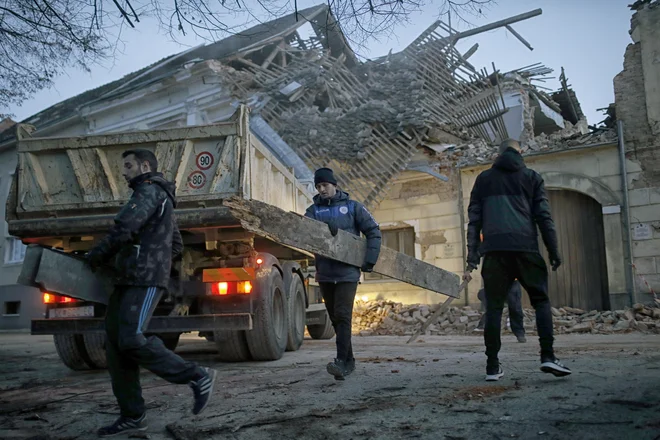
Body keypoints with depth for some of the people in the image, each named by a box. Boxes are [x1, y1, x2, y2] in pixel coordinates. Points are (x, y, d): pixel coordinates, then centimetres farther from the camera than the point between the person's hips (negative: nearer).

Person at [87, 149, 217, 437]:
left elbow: (123, 230, -17)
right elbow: (176, 246, 31)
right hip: (128, 280, 10)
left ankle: (197, 377, -10)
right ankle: (132, 416, 3)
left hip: (144, 281, -10)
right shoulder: (160, 198, 27)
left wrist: (94, 258, -2)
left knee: (132, 340, -20)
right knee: (116, 343, 2)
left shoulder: (149, 192, -5)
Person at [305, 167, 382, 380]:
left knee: (342, 316, -13)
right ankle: (349, 361, 21)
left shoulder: (352, 207, 4)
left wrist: (370, 260, -5)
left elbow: (373, 231, 4)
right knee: (335, 318, 10)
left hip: (347, 272, -4)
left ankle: (341, 361, -14)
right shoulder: (313, 210, 10)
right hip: (325, 273, 4)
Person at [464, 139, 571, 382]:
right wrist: (554, 253, 7)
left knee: (494, 307, 6)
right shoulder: (532, 177, 15)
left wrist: (471, 260, 9)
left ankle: (492, 366, 3)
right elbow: (543, 216, 5)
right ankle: (547, 356, -4)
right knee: (541, 300, 10)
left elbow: (474, 220, 12)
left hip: (494, 250, 1)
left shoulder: (484, 179, 19)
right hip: (525, 247, -1)